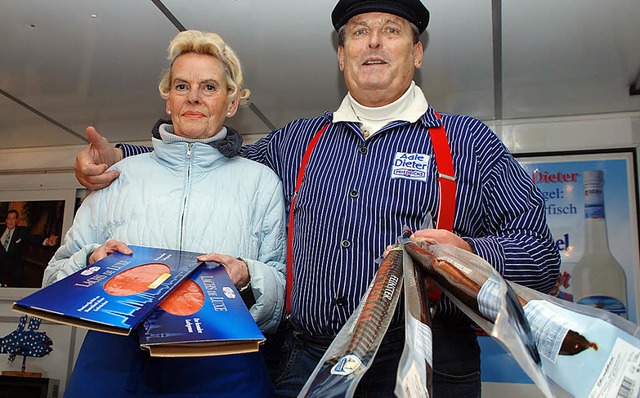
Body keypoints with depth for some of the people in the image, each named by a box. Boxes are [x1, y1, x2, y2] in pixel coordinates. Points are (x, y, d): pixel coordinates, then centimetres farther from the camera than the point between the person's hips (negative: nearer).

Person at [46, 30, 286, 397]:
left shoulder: (261, 181, 7)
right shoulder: (122, 175, 11)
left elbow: (288, 291, 3)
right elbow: (56, 277, 12)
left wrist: (248, 276, -17)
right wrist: (91, 261, -9)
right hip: (115, 363, 2)